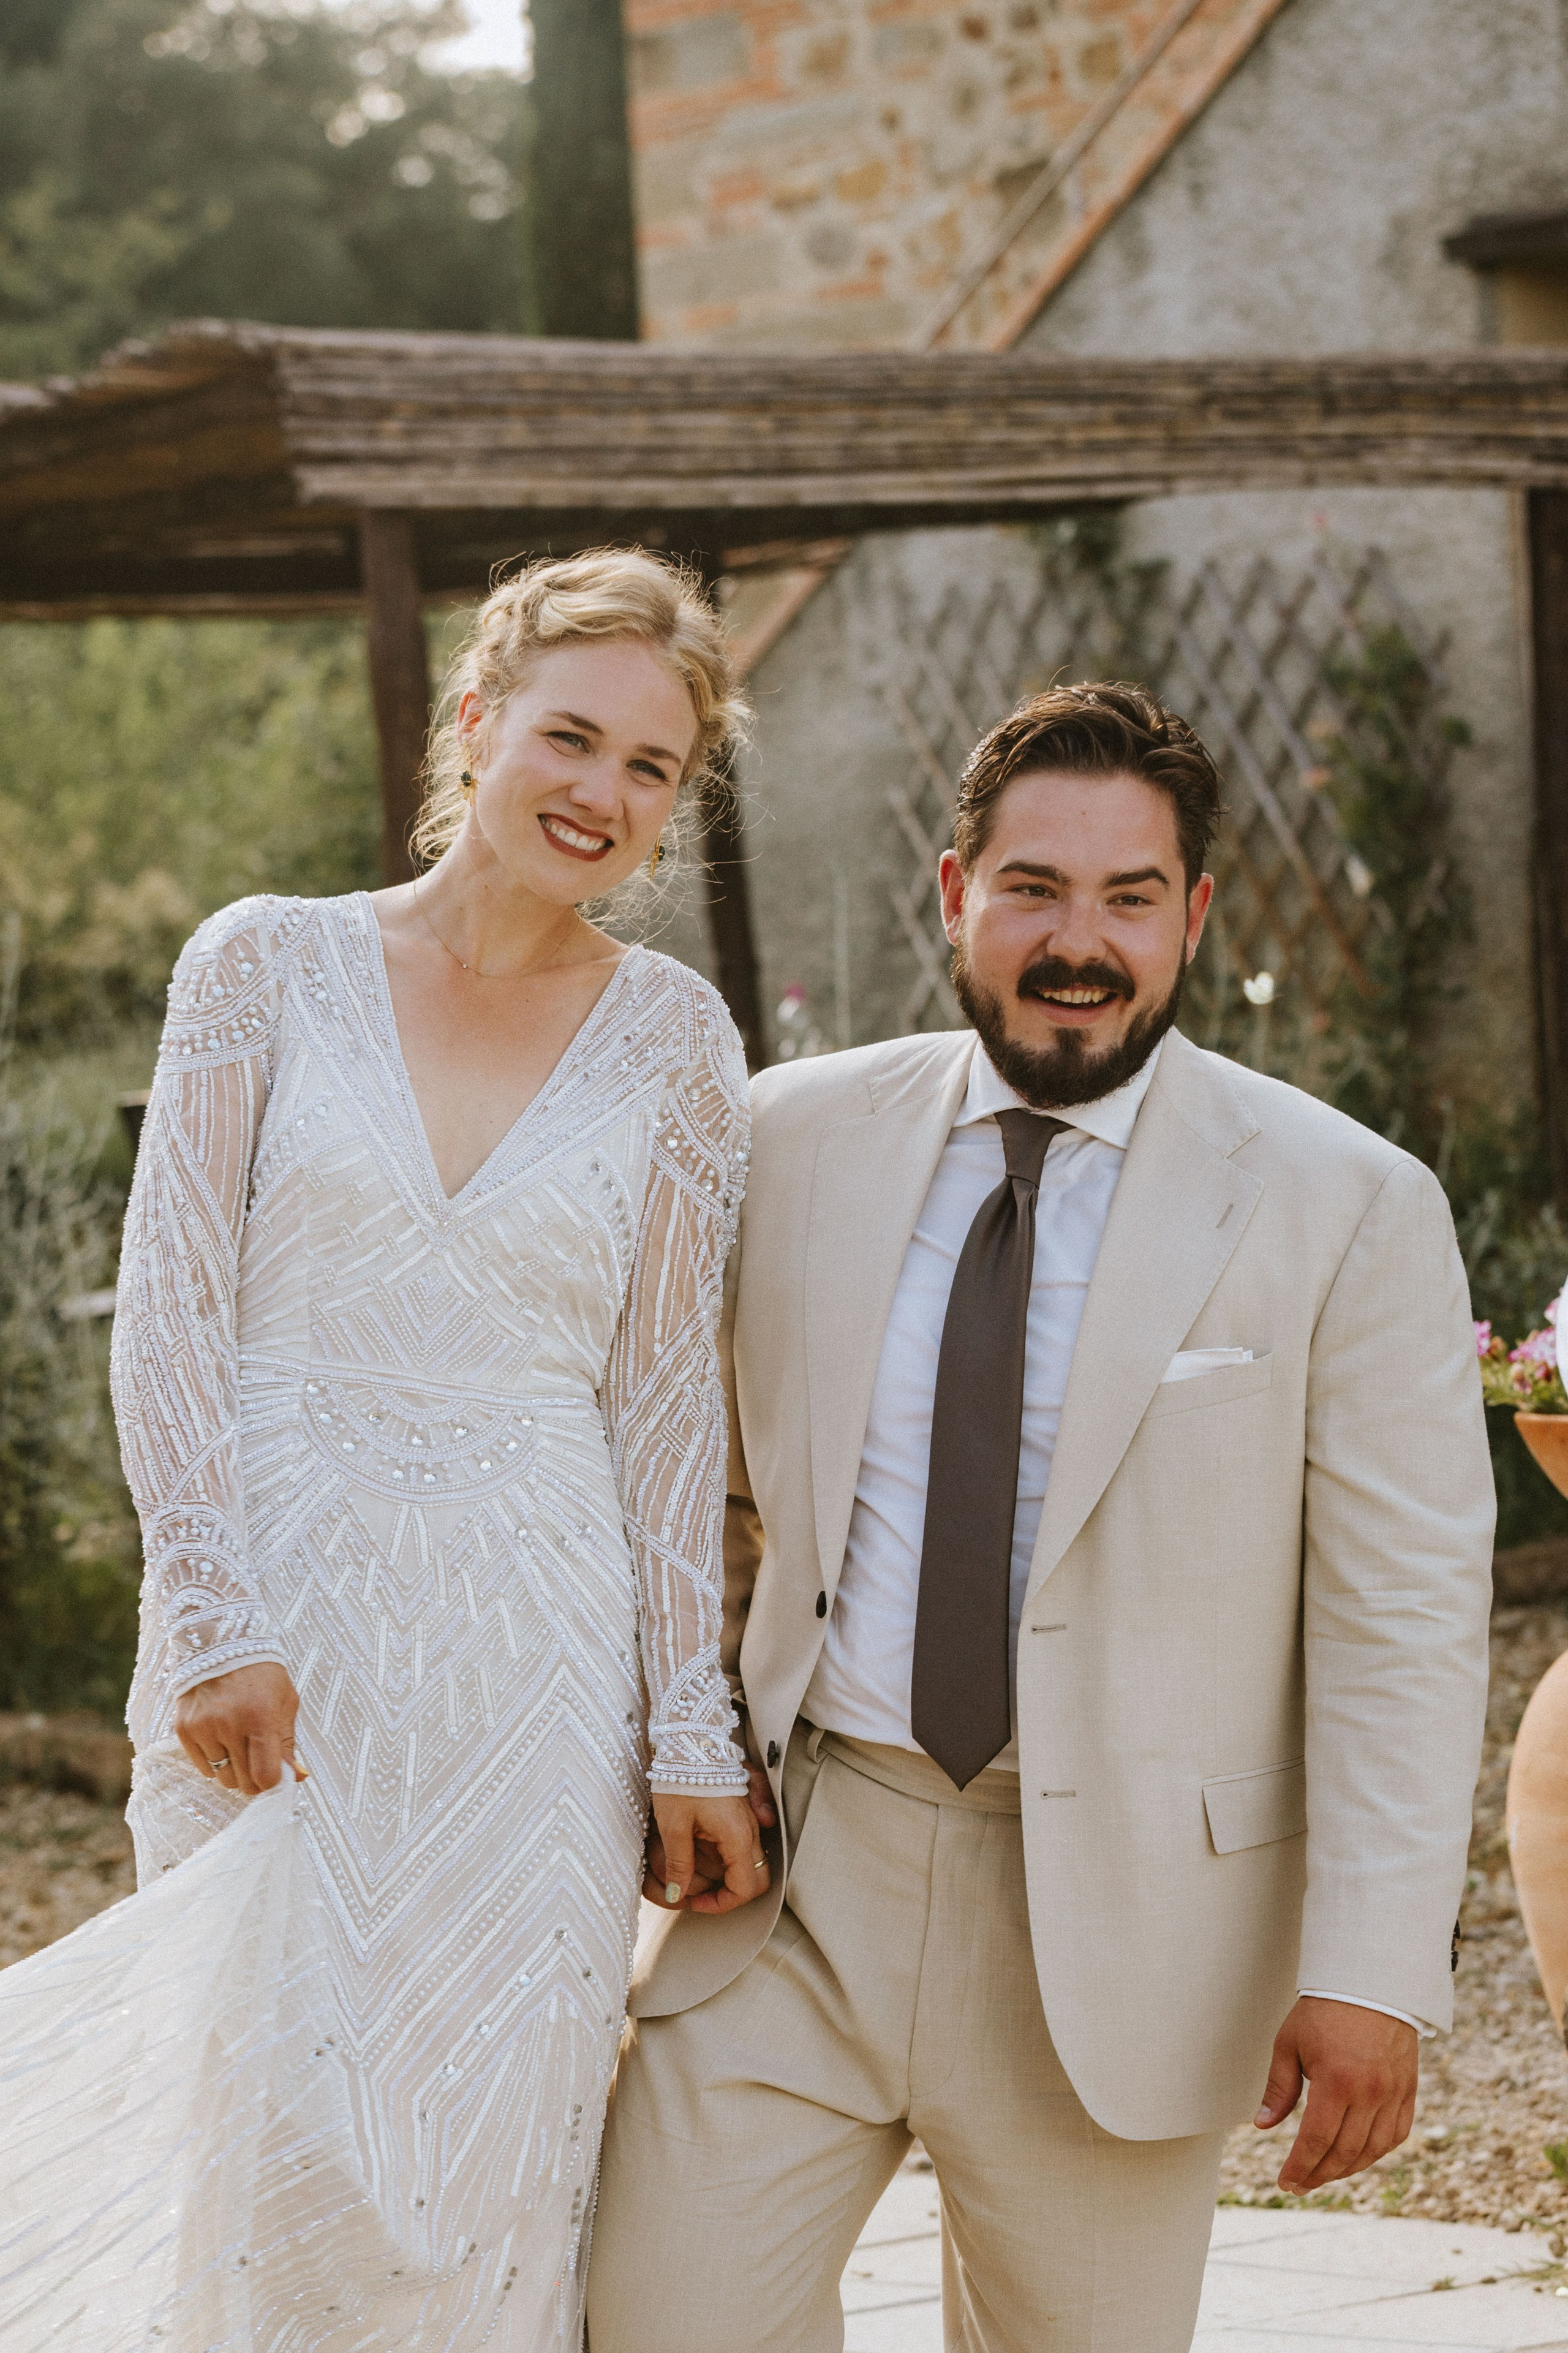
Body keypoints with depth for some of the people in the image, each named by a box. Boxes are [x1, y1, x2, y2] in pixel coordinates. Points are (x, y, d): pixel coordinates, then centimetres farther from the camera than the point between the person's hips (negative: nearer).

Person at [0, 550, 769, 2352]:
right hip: (274, 1639, -1)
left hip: (533, 1660, 1)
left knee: (490, 2159, 2)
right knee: (272, 2140, 1)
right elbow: (168, 1316, -1)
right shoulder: (269, 965, 1)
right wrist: (217, 1625, -11)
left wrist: (692, 1730, 4)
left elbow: (666, 1397, 6)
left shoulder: (670, 1037, 5)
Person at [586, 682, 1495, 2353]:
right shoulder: (797, 1137, 3)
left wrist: (1374, 1973, -12)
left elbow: (1405, 1620, -7)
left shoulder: (1347, 1210, -6)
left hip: (1114, 1929, -2)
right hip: (805, 1869, 2)